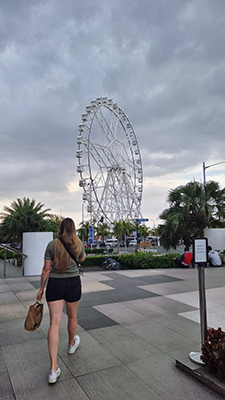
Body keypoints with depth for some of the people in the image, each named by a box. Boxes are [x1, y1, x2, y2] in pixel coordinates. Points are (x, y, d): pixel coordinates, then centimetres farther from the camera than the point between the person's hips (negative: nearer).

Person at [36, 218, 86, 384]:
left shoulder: (52, 245, -7)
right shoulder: (79, 244, -4)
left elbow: (46, 269, -5)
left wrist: (41, 288, 7)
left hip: (54, 284, 0)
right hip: (73, 284, 1)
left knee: (54, 323, -1)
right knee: (72, 316, 23)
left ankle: (54, 369, -3)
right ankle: (72, 344, 49)